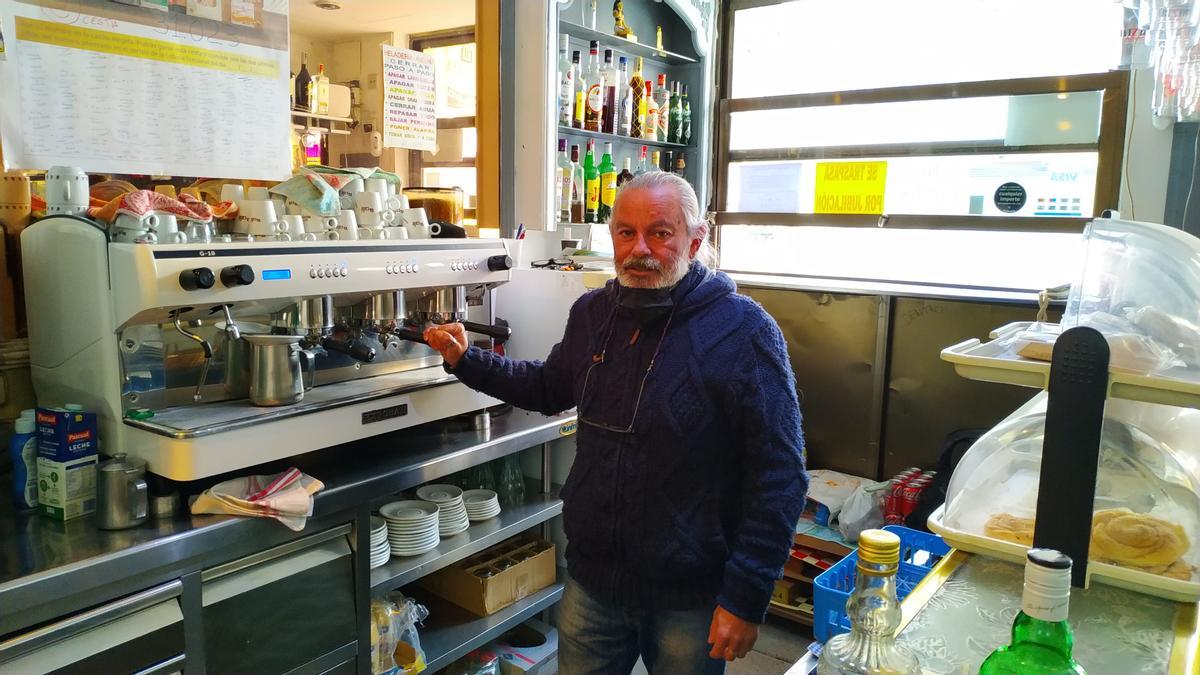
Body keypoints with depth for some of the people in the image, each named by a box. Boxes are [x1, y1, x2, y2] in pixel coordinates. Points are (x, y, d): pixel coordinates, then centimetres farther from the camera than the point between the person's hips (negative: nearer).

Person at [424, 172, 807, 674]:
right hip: (591, 579, 5)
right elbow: (550, 387, 19)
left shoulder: (744, 331, -17)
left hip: (689, 597, -4)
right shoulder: (592, 313, 1)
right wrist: (467, 360, 8)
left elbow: (779, 477, -16)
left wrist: (746, 598, -17)